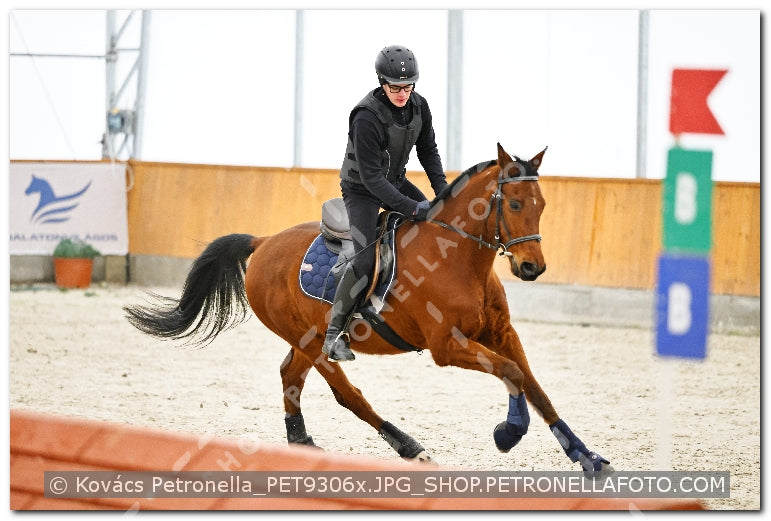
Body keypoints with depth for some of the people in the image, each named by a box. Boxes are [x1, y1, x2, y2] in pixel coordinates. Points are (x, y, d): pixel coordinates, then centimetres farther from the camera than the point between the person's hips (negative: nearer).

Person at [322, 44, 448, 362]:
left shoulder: (419, 106, -9)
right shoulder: (367, 117, -30)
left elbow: (428, 151, 7)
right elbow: (371, 176, -30)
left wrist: (442, 189, -6)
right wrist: (409, 207, -33)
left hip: (395, 181, 7)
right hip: (362, 189, -7)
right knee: (366, 258, -22)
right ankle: (334, 333, -16)